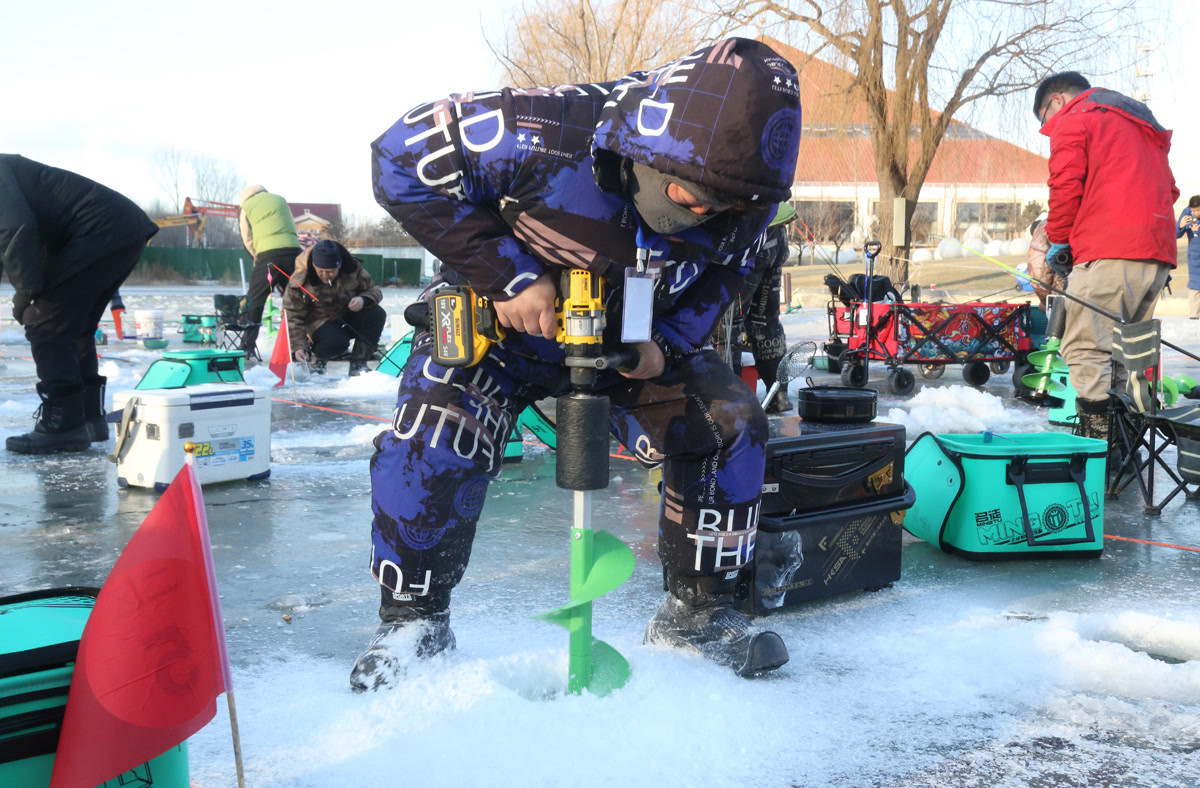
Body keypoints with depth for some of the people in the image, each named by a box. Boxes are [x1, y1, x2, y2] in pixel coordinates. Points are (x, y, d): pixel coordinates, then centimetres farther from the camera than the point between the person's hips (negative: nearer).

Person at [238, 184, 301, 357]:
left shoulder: (245, 208, 12)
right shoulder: (280, 199, 21)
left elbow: (248, 241, 10)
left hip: (267, 254, -3)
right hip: (293, 251, 3)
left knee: (254, 301, 5)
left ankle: (248, 346, 1)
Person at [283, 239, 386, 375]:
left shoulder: (353, 268, -15)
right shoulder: (300, 281, -20)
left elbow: (373, 290, -3)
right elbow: (293, 316, -15)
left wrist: (363, 300, -28)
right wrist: (298, 347, -26)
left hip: (349, 318, 4)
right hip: (321, 322, -3)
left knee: (377, 314, -26)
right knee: (337, 342, -37)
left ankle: (358, 363, -14)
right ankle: (316, 358, 1)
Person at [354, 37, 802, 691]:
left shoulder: (741, 207, -19)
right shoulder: (549, 133, -35)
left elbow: (713, 284, 2)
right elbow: (404, 155, -27)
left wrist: (663, 343, -19)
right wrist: (505, 272, -30)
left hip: (632, 341, 4)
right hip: (502, 319, -3)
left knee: (729, 423, -11)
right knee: (431, 440, -27)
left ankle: (696, 611, 7)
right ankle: (411, 620, -3)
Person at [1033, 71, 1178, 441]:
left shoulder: (1072, 119, 5)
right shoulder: (1142, 124, 32)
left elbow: (1066, 185, -7)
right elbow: (1168, 189, 27)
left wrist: (1057, 240, 5)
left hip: (1108, 253, -9)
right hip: (1157, 255, 9)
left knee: (1088, 352, -10)